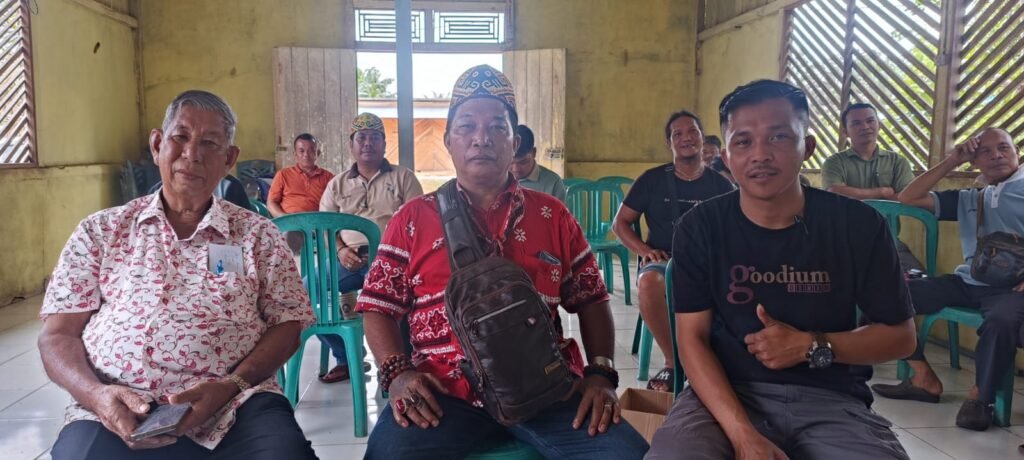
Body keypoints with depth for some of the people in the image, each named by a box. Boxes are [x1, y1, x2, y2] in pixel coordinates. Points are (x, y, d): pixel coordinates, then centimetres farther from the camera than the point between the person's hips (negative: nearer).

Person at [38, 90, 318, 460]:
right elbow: (57, 335, 11)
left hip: (234, 408, 0)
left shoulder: (258, 235, 11)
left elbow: (287, 323, 7)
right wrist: (97, 394, -10)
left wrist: (230, 386, -10)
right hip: (118, 412, 1)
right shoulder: (100, 231, 14)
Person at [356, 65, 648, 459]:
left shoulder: (553, 216, 13)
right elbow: (378, 306, 10)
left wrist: (600, 373, 0)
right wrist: (397, 372, -7)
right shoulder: (413, 219, 10)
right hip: (445, 392, -1)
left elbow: (591, 300, 15)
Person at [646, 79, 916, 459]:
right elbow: (692, 337, -6)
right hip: (727, 392, 0)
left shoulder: (858, 225, -1)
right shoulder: (700, 228, -3)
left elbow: (900, 334, 7)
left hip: (830, 399, 1)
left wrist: (812, 347, -11)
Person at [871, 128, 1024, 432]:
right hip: (966, 283, 6)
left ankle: (980, 397, -13)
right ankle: (925, 380, -4)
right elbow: (908, 199, 16)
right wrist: (951, 162, 13)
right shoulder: (967, 198, 21)